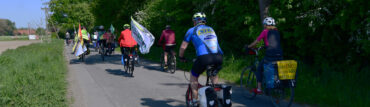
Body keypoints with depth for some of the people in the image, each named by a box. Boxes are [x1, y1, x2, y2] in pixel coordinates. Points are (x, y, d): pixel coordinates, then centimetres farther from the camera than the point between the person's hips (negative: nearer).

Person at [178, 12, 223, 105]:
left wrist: (181, 57, 35)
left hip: (204, 57, -4)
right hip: (218, 57, 4)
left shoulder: (192, 30, 16)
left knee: (193, 76, 20)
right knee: (214, 74, 33)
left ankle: (195, 101, 17)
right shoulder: (211, 29, 28)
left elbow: (183, 47, 18)